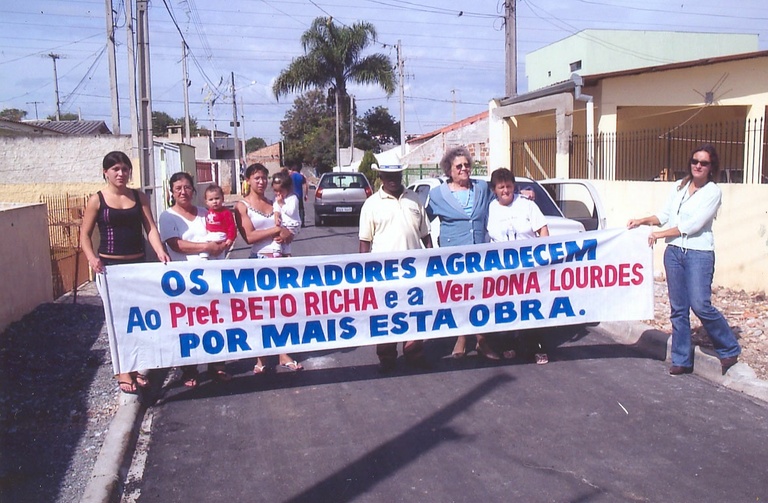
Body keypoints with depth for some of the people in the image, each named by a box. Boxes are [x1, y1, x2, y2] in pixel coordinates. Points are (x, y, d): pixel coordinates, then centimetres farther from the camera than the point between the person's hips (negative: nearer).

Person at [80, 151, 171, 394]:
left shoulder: (139, 197, 6)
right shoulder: (97, 200, -2)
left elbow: (150, 228, 0)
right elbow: (85, 234, -1)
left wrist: (160, 252, -17)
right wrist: (92, 258, -19)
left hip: (138, 263, 3)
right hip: (110, 265, -3)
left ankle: (135, 367, 22)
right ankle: (123, 371, 11)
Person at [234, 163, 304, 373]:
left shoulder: (274, 203, 15)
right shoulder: (242, 205, 1)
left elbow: (288, 233, 16)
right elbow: (249, 236, -11)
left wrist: (286, 234, -8)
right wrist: (276, 230, -11)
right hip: (260, 260, -4)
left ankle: (283, 354, 13)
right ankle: (260, 358, 10)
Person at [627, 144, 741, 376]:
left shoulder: (713, 192, -4)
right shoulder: (679, 187, 12)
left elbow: (693, 225, -12)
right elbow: (664, 215, 15)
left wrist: (660, 234, -12)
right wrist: (643, 221, -2)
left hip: (699, 254, -5)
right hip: (674, 252, 5)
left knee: (700, 305, -12)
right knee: (678, 308, 6)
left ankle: (729, 349, 11)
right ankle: (682, 360, 14)